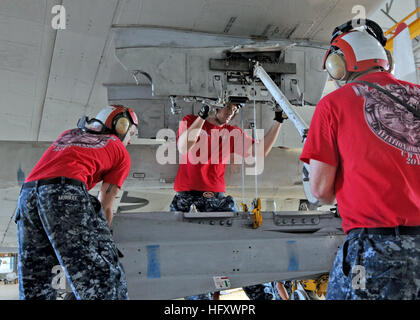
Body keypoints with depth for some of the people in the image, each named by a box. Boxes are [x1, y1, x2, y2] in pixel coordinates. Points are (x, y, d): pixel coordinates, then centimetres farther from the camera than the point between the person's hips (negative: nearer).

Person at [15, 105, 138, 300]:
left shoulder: (68, 134, 35)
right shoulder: (121, 153, 20)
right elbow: (105, 206, 18)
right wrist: (100, 237, 32)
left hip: (26, 195, 6)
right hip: (66, 194, -6)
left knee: (35, 288, 10)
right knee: (103, 278, -9)